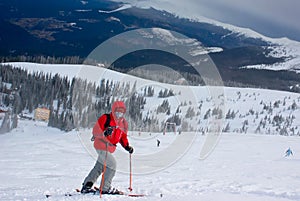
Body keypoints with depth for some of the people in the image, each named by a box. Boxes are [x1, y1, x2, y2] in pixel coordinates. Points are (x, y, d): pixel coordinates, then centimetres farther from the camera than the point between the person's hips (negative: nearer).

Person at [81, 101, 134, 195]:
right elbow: (95, 131, -17)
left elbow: (123, 137, 19)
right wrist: (104, 133, -36)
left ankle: (86, 186, 24)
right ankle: (105, 188, -5)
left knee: (99, 167, 14)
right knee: (112, 164, -15)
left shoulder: (123, 123, 9)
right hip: (102, 146, -8)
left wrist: (127, 146, 3)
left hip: (110, 148, 8)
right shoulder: (106, 118, -13)